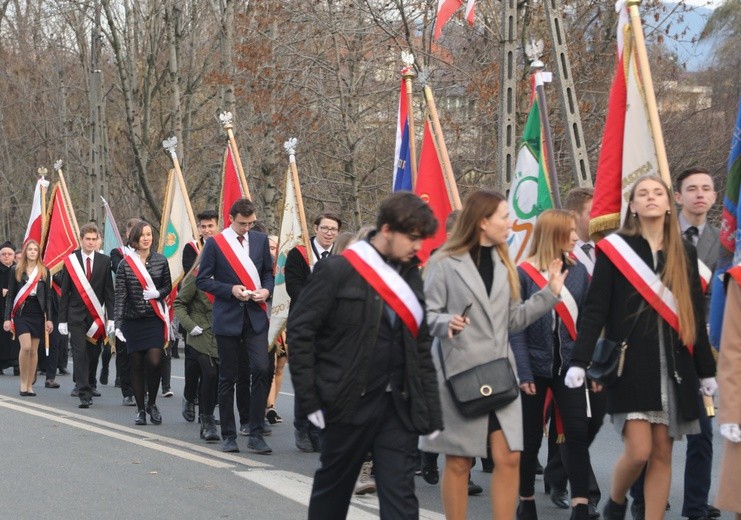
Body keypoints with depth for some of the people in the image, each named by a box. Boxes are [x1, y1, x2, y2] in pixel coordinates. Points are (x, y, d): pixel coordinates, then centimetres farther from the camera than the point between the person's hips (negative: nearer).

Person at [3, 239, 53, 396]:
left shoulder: (44, 271, 7)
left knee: (34, 350, 3)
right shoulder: (16, 270, 3)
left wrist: (48, 319, 2)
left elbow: (48, 297, 8)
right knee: (26, 346, -17)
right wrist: (7, 318, -2)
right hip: (21, 313, -2)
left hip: (37, 314, 2)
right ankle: (23, 382, -4)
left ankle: (30, 385, 11)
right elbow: (10, 295, 4)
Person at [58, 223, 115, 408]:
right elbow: (65, 293, 3)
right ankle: (84, 394, -10)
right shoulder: (71, 261, 2)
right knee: (80, 354, -8)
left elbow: (109, 291, 3)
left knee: (94, 355, 7)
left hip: (97, 316, 1)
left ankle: (89, 386, 26)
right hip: (76, 316, -1)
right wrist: (62, 319, -1)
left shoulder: (105, 261, 3)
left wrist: (111, 317, -4)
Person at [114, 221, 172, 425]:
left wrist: (158, 293, -10)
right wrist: (118, 323, -8)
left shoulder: (161, 261, 3)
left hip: (155, 319, 0)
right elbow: (120, 295, -2)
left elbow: (168, 286, 13)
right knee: (136, 365, 4)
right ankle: (140, 410, 13)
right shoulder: (125, 263, -1)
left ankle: (152, 403, 10)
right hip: (133, 321, 0)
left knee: (154, 362, -12)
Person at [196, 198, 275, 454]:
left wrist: (266, 290, -4)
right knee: (228, 377, 5)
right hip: (227, 317, -2)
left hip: (255, 316, 2)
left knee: (261, 370, -13)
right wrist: (231, 289, -14)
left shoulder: (260, 240, 9)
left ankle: (256, 434, -6)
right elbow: (202, 279, -2)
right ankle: (229, 435, 16)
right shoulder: (215, 243, -1)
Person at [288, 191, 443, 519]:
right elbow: (300, 332, -8)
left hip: (399, 406, 4)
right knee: (332, 489, 13)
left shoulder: (411, 277, 9)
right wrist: (309, 400, -11)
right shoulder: (338, 271, -8)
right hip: (349, 403, -4)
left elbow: (422, 348, 12)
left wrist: (432, 417, 8)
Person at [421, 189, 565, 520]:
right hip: (459, 375, -5)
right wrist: (445, 323, -29)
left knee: (509, 458, -2)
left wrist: (550, 294, 5)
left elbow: (513, 320, 12)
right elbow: (427, 315, -8)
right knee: (459, 462, 2)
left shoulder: (503, 264, 14)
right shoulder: (444, 263, -6)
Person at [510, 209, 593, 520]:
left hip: (569, 366, 3)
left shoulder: (578, 271, 5)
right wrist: (523, 372, -14)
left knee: (578, 434, -5)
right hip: (535, 366, -3)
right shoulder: (524, 273, -6)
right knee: (530, 437, 8)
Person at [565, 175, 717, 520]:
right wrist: (579, 361, -13)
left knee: (662, 453, 3)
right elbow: (595, 308, -5)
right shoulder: (614, 248, -1)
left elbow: (695, 316, 13)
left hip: (673, 366, 4)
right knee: (638, 450, -10)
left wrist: (707, 371, 13)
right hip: (630, 364, -4)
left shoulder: (684, 253, 10)